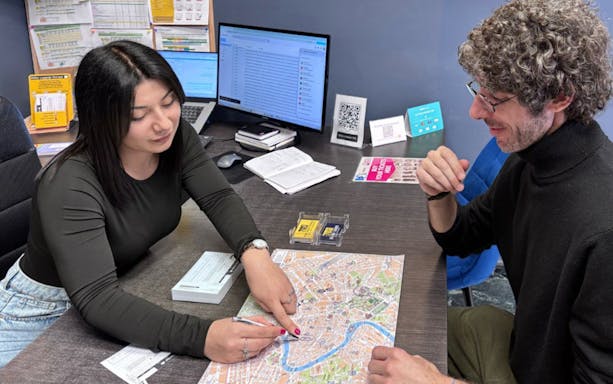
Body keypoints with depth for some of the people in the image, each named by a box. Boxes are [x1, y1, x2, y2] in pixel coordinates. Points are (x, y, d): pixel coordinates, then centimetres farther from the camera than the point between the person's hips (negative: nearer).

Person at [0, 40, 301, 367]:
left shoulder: (175, 136, -15)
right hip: (43, 314, -4)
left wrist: (254, 254, -38)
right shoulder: (70, 186, -34)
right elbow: (96, 298, -40)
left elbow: (219, 197, -16)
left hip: (127, 289, 5)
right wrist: (200, 337, -53)